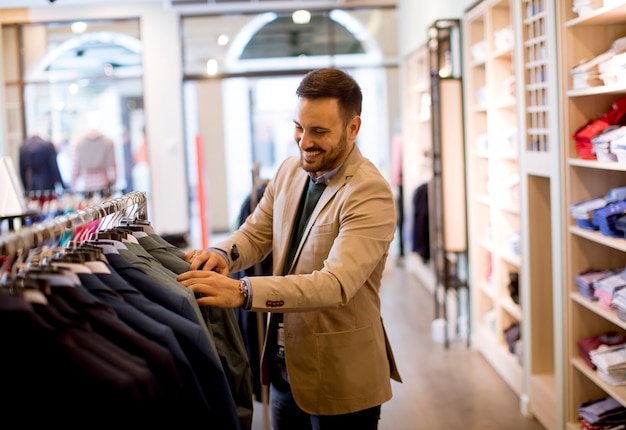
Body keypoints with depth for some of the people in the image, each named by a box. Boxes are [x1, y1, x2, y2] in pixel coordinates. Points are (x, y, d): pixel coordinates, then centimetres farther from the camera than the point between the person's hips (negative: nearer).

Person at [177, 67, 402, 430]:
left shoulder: (371, 194, -22)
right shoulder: (290, 171, 2)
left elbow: (336, 284, -31)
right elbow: (256, 233, 9)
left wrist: (243, 292, -41)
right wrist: (221, 254, -14)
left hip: (339, 377, -6)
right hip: (284, 366, 7)